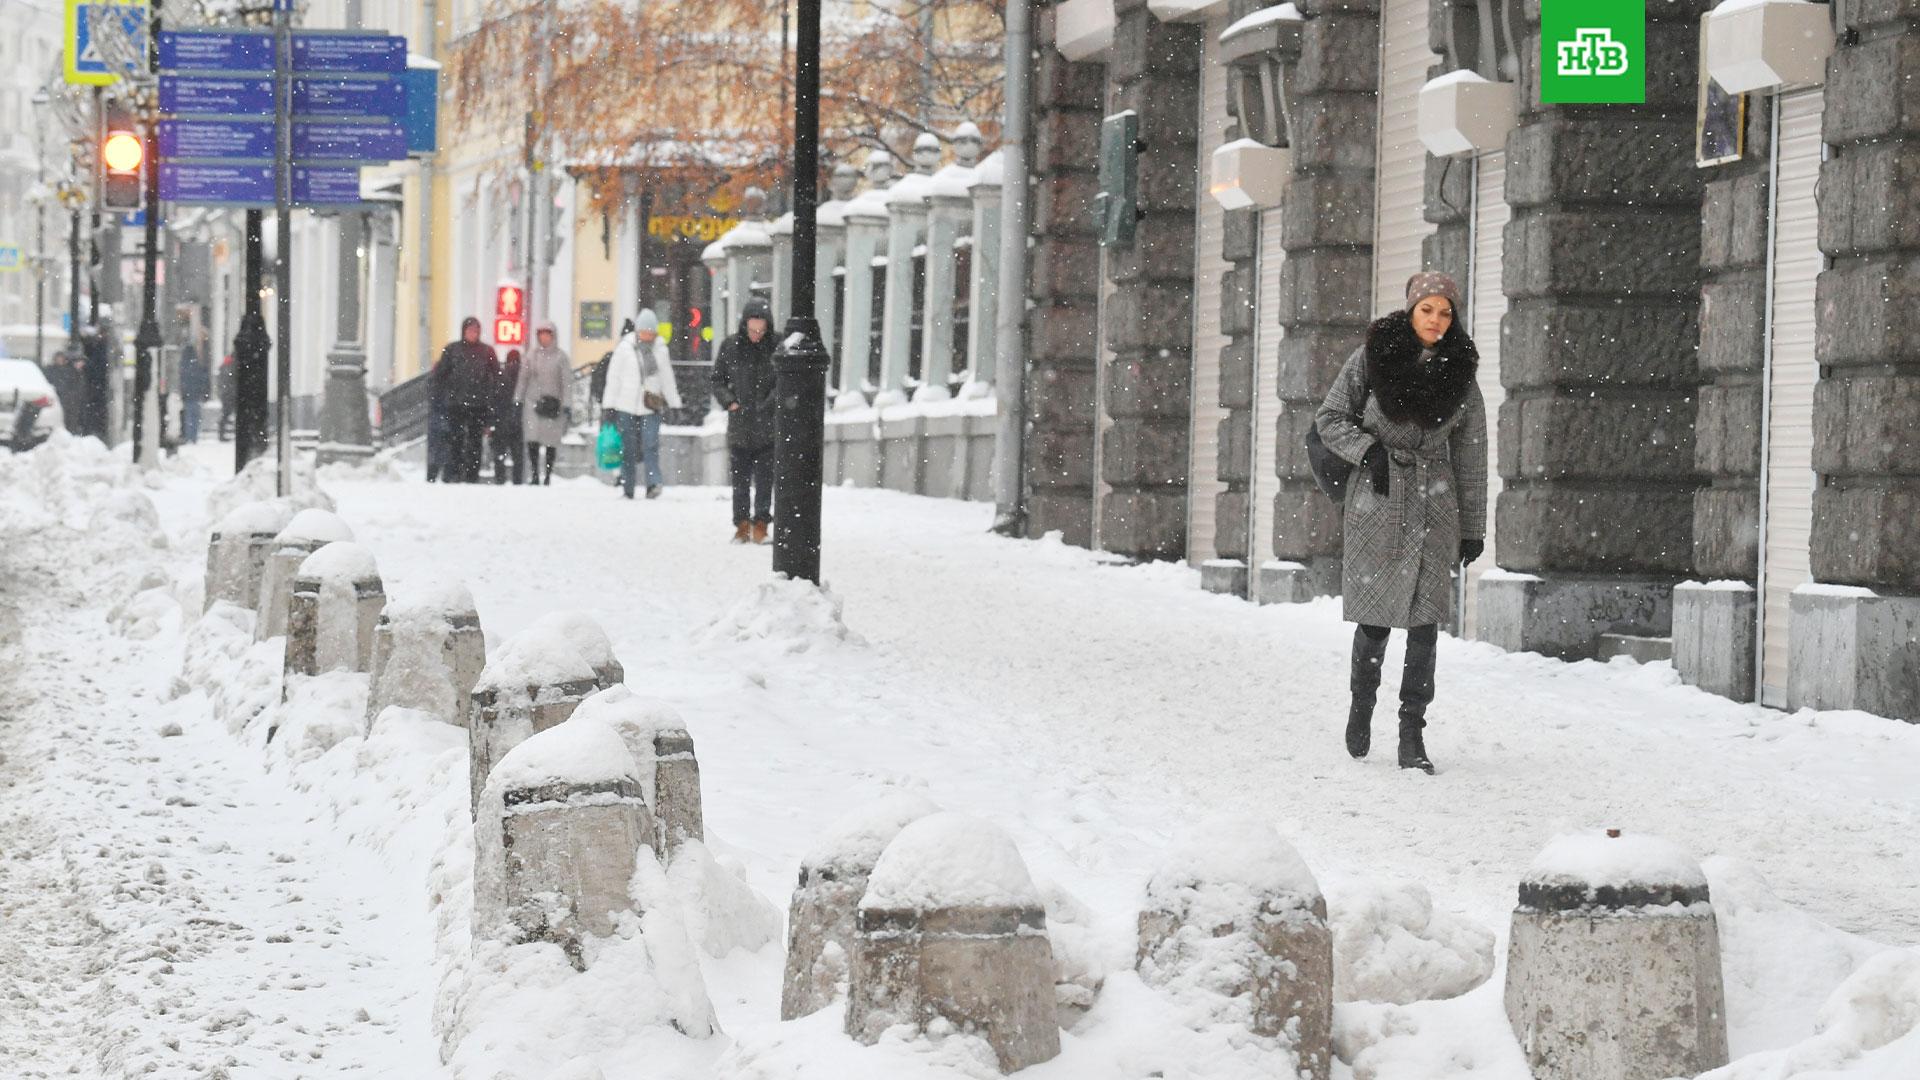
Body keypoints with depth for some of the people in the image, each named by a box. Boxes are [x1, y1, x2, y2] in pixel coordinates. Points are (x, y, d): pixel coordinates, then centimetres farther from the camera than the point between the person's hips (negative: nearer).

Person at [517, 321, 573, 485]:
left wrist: (566, 406, -7)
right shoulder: (531, 355, 8)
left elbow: (567, 382, -1)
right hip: (533, 402, 2)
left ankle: (548, 476, 12)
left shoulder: (561, 357, 0)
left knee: (551, 443, 2)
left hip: (553, 404, -2)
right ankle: (535, 475, -2)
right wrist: (518, 401, 9)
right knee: (532, 441, -9)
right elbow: (523, 379, 12)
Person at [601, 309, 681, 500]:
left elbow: (667, 378, 16)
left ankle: (653, 484, -21)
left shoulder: (660, 349, 7)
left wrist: (674, 404, 17)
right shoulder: (624, 348, -1)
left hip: (651, 407, 1)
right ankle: (627, 489, 9)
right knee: (628, 448, 2)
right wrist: (609, 406, -1)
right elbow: (613, 377, 1)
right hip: (627, 406, -1)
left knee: (651, 445, -14)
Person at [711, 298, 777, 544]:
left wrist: (769, 404, -17)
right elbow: (717, 379, 10)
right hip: (739, 425, 2)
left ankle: (761, 524, 6)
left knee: (764, 478, -1)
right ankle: (742, 526, 13)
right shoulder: (730, 346, 2)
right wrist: (729, 402, -6)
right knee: (740, 478, 7)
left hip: (767, 427, -2)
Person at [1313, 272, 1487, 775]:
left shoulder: (1459, 374, 3)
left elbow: (1470, 456, 9)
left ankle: (1412, 736, -3)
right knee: (1374, 619, 0)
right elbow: (1330, 418, 4)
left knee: (1424, 622, -6)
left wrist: (1472, 528, 8)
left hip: (1433, 506, 1)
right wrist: (1367, 450, -14)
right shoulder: (1373, 357, -2)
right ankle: (1362, 703, 27)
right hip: (1376, 501, -1)